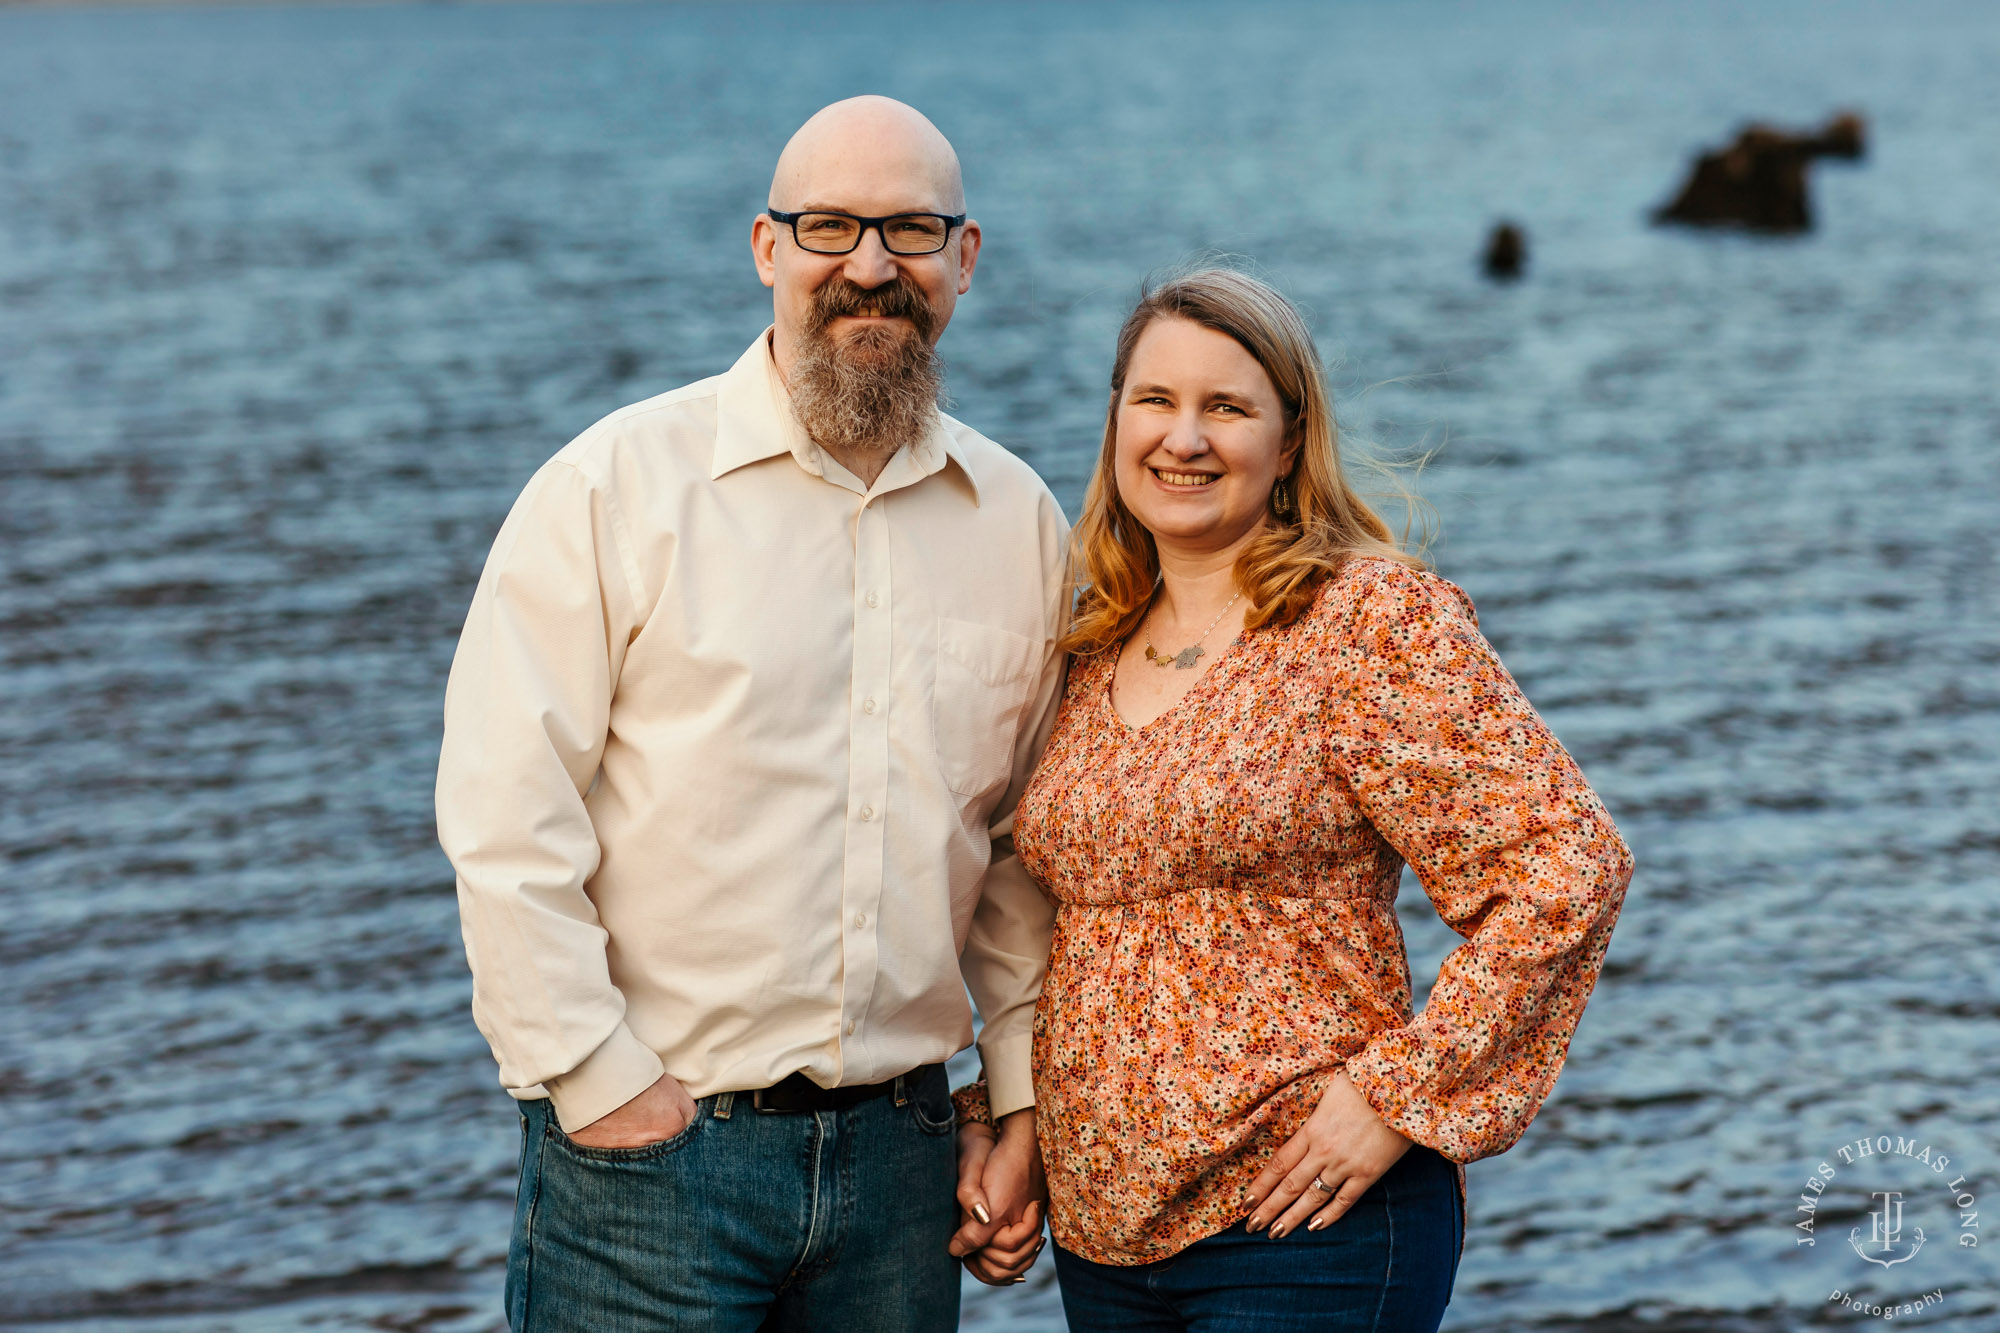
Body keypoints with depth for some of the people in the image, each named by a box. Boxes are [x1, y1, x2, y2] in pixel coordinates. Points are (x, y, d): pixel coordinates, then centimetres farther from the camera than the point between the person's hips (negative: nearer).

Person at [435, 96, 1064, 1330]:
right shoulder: (617, 485, -5)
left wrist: (1029, 1100, 8)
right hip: (649, 1143, -3)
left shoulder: (1022, 522, 7)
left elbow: (1025, 849, 13)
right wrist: (599, 1080, -12)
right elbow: (505, 818, -10)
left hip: (900, 1150, 4)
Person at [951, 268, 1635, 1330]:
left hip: (1301, 1228, -6)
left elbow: (1564, 864, -14)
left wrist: (1401, 1095, -16)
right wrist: (981, 1112, 10)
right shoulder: (1094, 649, 10)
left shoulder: (1376, 619, -9)